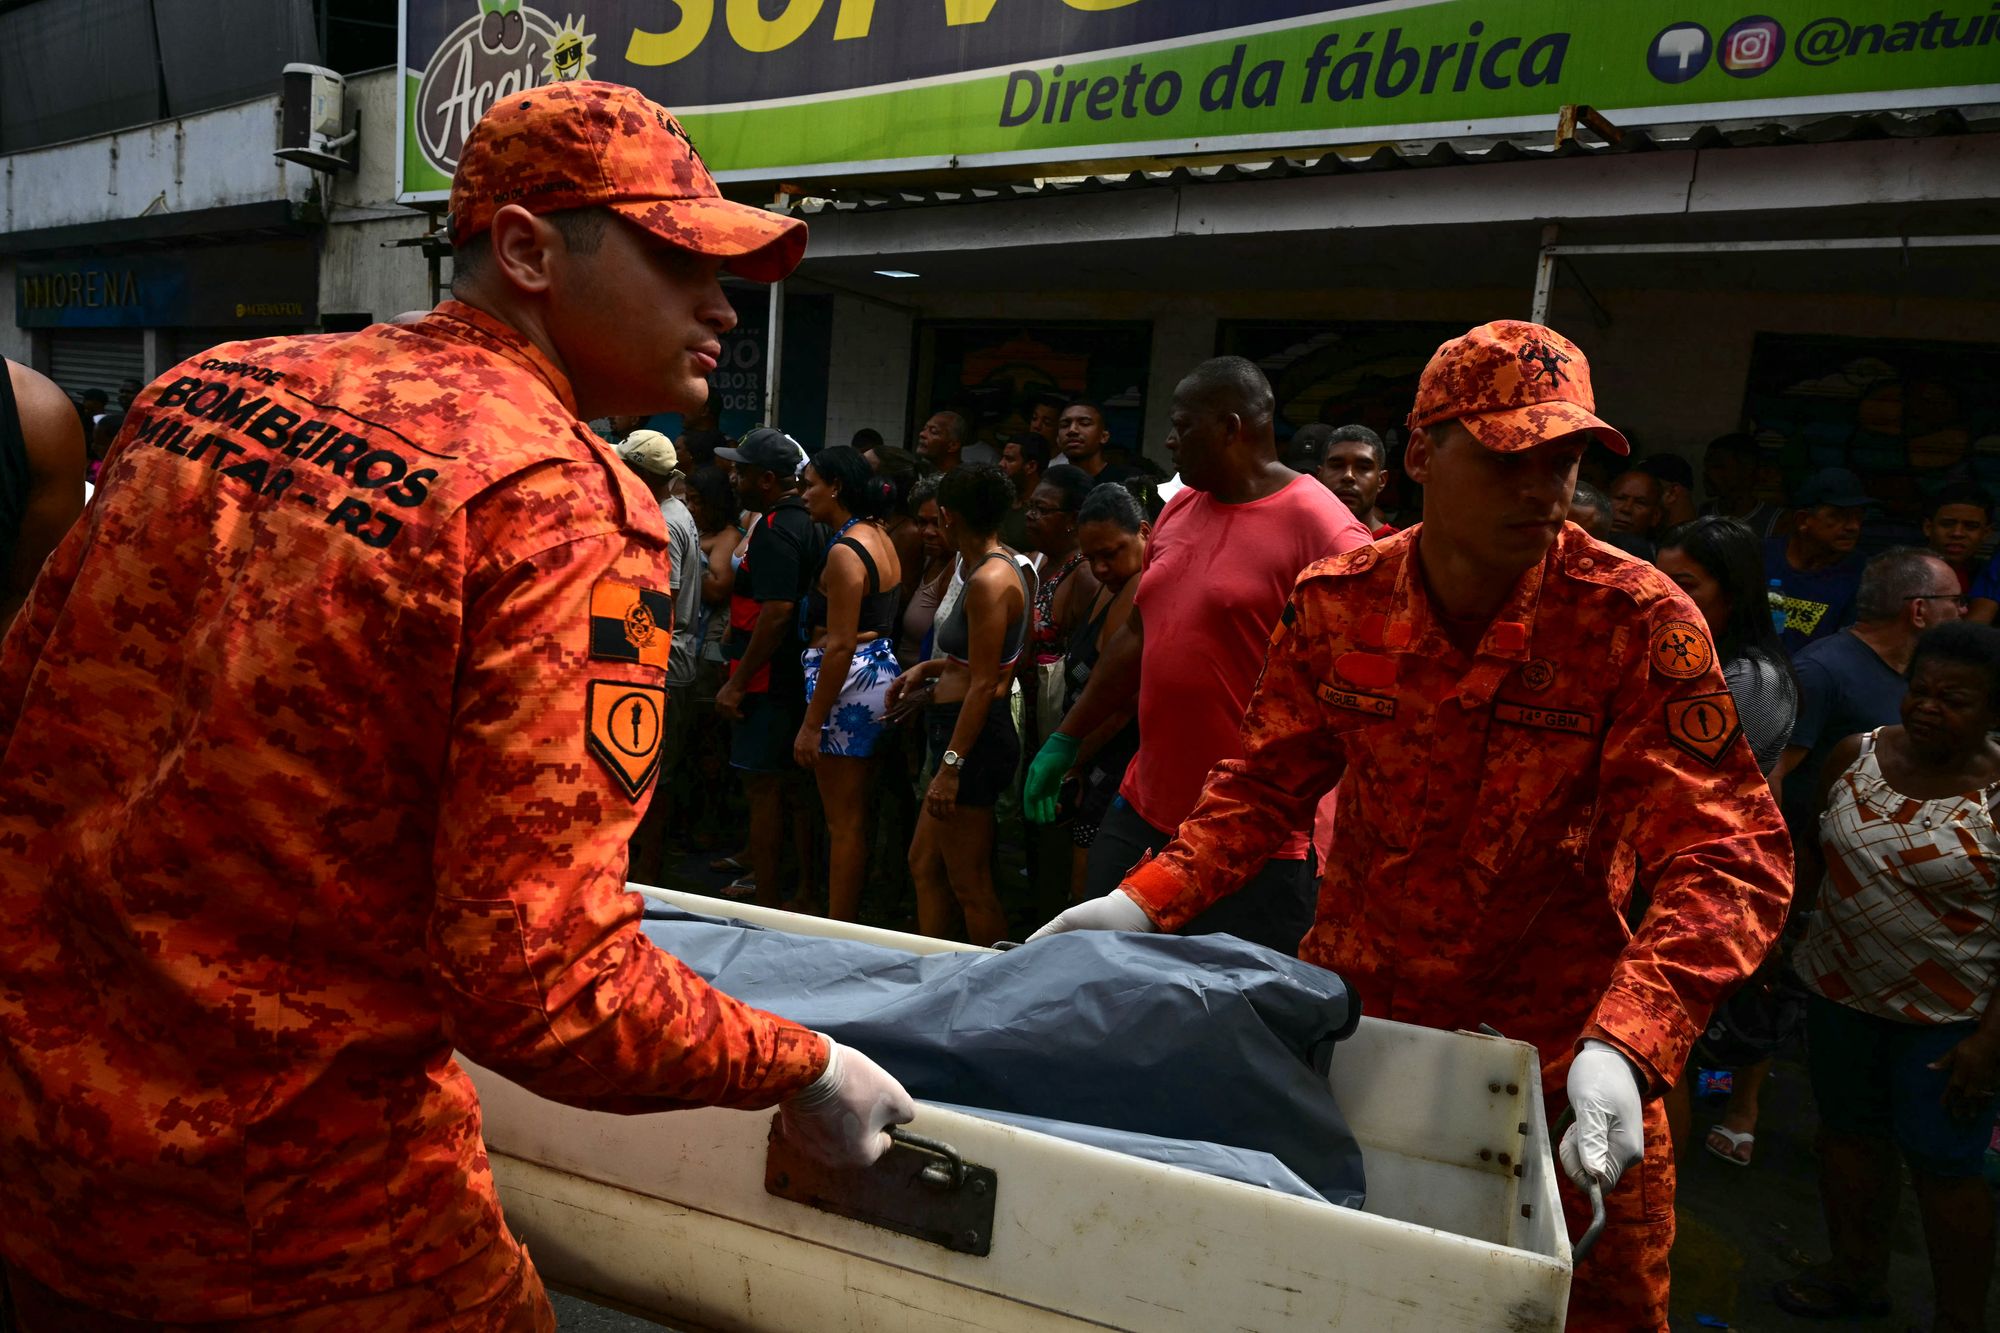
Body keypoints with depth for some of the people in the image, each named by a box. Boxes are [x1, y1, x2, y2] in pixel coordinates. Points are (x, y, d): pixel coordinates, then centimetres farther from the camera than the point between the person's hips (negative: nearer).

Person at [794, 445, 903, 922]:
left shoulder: (845, 552, -16)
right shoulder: (881, 538, 12)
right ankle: (850, 917, 26)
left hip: (849, 682, -10)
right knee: (855, 814, 17)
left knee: (843, 821, -2)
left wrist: (811, 723, -17)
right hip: (881, 672, 10)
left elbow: (839, 645, -20)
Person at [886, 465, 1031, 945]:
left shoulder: (989, 580, -19)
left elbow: (984, 685, -22)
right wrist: (931, 668, 14)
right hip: (962, 733, 11)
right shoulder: (1005, 568, 11)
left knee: (969, 885, 1)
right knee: (924, 864, 19)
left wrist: (951, 765, -22)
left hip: (974, 737, -11)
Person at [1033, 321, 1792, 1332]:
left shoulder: (1640, 623, -19)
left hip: (1551, 1030, -2)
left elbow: (1729, 857, -22)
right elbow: (1266, 784, 0)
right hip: (1351, 996, 2)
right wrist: (1148, 900, -12)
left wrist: (1626, 1045, -37)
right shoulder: (1337, 603, -10)